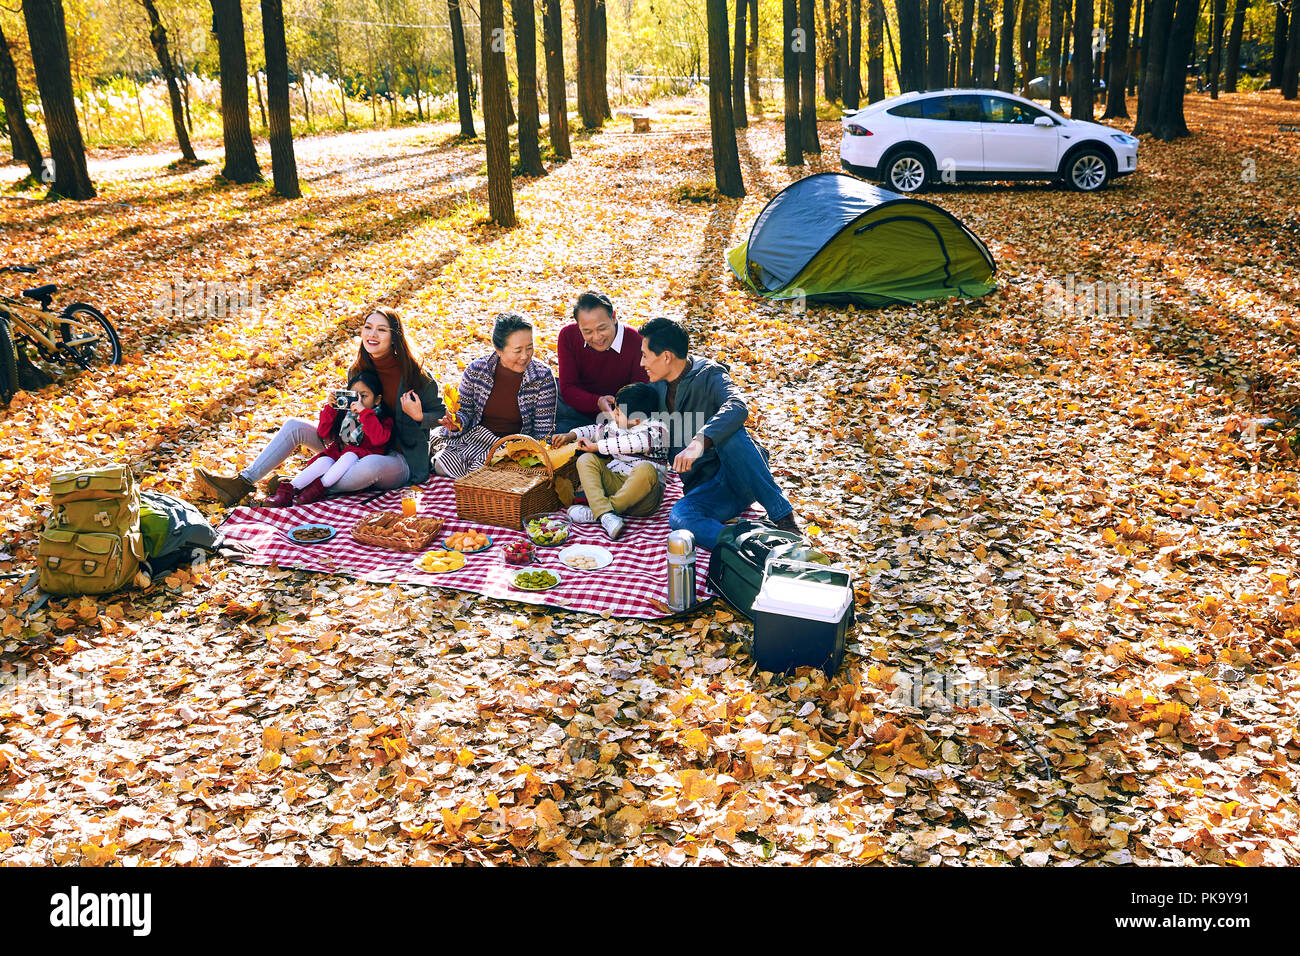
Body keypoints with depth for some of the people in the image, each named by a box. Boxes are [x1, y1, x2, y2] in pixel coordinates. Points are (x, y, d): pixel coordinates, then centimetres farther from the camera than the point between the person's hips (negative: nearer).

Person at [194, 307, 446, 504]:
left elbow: (440, 414, -3)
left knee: (370, 465, -44)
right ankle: (243, 482, -8)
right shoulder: (357, 371, 4)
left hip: (401, 459, -6)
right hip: (361, 448, 6)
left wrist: (418, 417, -25)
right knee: (295, 426, -3)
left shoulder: (414, 374, -14)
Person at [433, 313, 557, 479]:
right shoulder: (476, 370, -6)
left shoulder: (543, 378, -10)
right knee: (442, 465, -24)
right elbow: (466, 410, 7)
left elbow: (543, 432, -7)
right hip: (476, 435, 2)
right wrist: (458, 422, -17)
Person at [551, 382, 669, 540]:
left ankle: (594, 512, -30)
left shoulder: (657, 429, -8)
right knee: (586, 460, -13)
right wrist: (572, 435, 12)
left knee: (645, 470, -38)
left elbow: (632, 443, -23)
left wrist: (596, 446, -16)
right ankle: (606, 515, -38)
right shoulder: (616, 425, 14)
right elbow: (596, 430, 30)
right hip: (615, 483, 6)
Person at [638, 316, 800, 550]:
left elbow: (737, 408, -29)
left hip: (741, 474, -4)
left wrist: (698, 443, -43)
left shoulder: (708, 374, -7)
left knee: (730, 436, -37)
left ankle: (784, 519, -32)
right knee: (679, 517, -31)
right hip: (705, 490, 4)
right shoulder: (659, 387, 14)